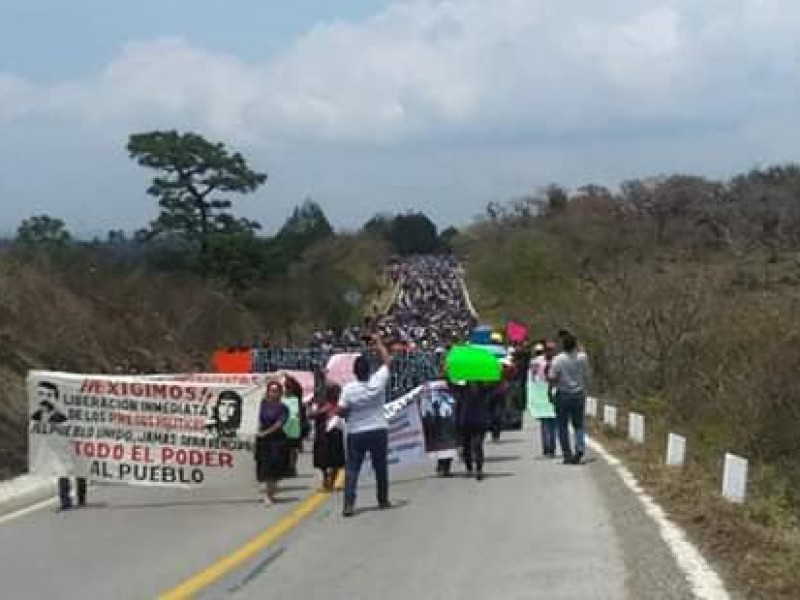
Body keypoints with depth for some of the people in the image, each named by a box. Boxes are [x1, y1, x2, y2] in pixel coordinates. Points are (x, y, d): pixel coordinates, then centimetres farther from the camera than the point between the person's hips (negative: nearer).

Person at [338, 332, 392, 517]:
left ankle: (349, 504, -12)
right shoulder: (378, 382, -9)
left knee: (352, 469, -1)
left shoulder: (349, 389, -13)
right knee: (381, 467, 15)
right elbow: (387, 361, 3)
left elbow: (341, 411, -12)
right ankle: (383, 500, 25)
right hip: (379, 431, 2)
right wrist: (379, 342, 13)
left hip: (356, 433, -2)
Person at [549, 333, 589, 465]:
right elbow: (586, 375, 6)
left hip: (563, 395, -2)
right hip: (579, 394, 3)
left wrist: (557, 382, 2)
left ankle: (567, 455, 5)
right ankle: (580, 448, -12)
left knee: (563, 426, 6)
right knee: (578, 425, 11)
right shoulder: (582, 357, -3)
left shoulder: (558, 359, -12)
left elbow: (552, 377, -13)